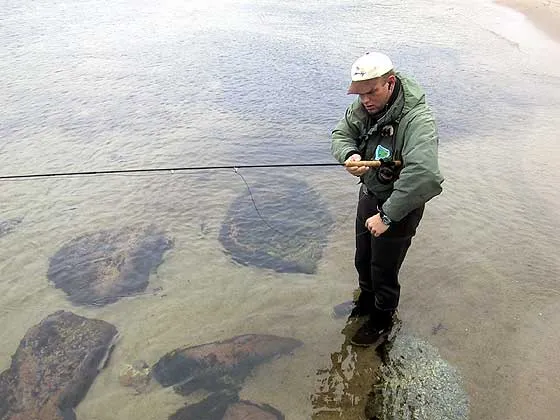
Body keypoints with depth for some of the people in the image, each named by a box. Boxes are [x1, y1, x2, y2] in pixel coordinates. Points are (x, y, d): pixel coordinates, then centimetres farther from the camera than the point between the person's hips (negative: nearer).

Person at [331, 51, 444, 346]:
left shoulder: (417, 121, -32)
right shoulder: (365, 106, -9)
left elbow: (423, 176, -43)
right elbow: (341, 133, 0)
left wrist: (387, 215, -39)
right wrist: (349, 155, -23)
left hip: (398, 205, -7)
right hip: (369, 195, 7)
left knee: (384, 269, 11)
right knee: (363, 259, 25)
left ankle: (382, 319, 40)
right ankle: (367, 298, 55)